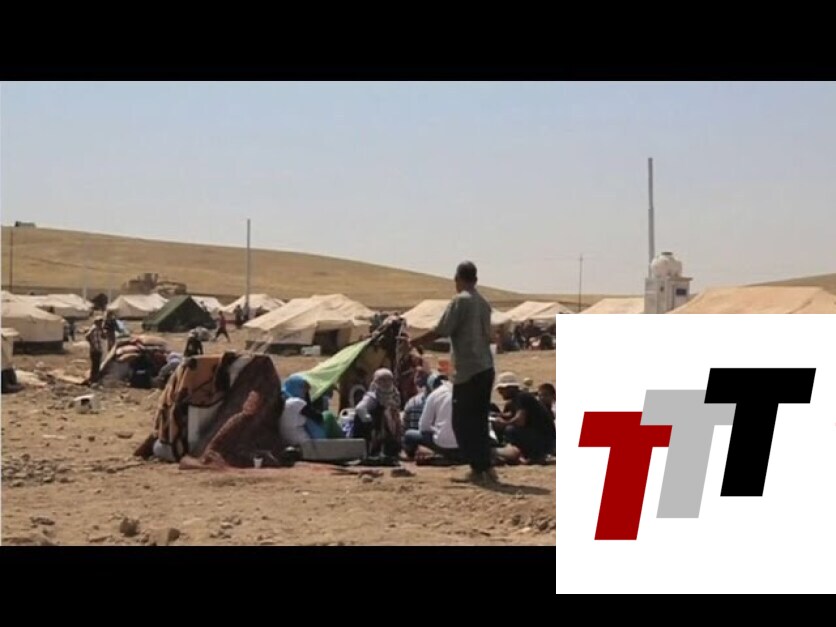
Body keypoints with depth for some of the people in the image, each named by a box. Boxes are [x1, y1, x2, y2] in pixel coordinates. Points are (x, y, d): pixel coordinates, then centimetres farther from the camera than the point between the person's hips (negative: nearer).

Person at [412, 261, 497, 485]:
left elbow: (440, 332, -12)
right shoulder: (483, 303, 12)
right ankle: (486, 468, 14)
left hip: (468, 371, -7)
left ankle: (479, 469, -2)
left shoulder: (460, 301, -10)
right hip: (486, 369, 8)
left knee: (463, 423, 0)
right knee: (479, 421, 14)